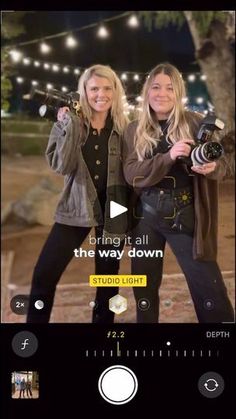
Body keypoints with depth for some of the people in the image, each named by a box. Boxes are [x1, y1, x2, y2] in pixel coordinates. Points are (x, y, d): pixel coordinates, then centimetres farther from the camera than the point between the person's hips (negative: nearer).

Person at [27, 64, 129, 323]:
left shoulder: (124, 128, 0)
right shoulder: (67, 124, -2)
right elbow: (61, 166, -15)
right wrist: (71, 127, -20)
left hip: (113, 210, 1)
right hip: (76, 208, 0)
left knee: (107, 278, 12)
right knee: (44, 274, -5)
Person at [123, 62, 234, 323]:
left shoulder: (195, 123, 0)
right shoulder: (134, 130, 4)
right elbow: (131, 174, -7)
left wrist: (212, 167, -23)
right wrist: (168, 157, -23)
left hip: (185, 217, -2)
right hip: (146, 217, 2)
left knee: (210, 290, -2)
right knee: (145, 288, 14)